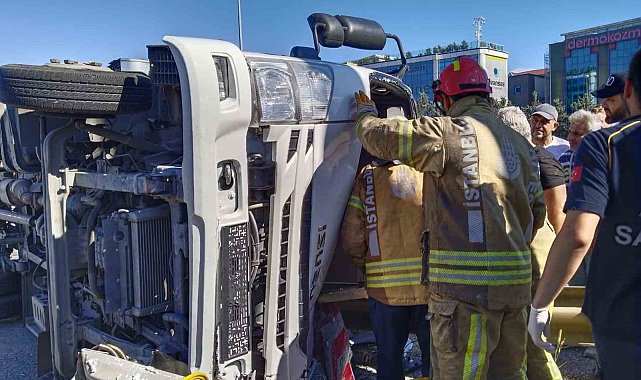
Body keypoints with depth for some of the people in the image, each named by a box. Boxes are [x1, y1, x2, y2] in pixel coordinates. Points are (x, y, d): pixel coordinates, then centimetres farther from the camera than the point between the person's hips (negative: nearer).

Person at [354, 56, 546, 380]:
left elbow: (380, 136, -6)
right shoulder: (520, 144, 16)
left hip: (467, 283, -8)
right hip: (515, 282, 8)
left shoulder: (451, 132, -10)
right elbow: (537, 212, 21)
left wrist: (365, 112, 16)